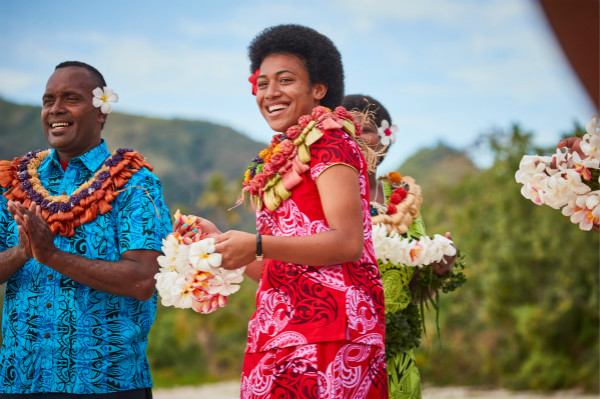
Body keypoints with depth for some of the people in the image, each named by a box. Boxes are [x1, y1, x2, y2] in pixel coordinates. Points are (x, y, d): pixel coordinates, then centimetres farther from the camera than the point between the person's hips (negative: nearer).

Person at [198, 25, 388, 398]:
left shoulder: (329, 140, -2)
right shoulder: (278, 161, 21)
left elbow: (348, 242, -14)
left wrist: (256, 245, -20)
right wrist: (221, 242, 18)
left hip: (326, 328, -7)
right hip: (282, 330, 7)